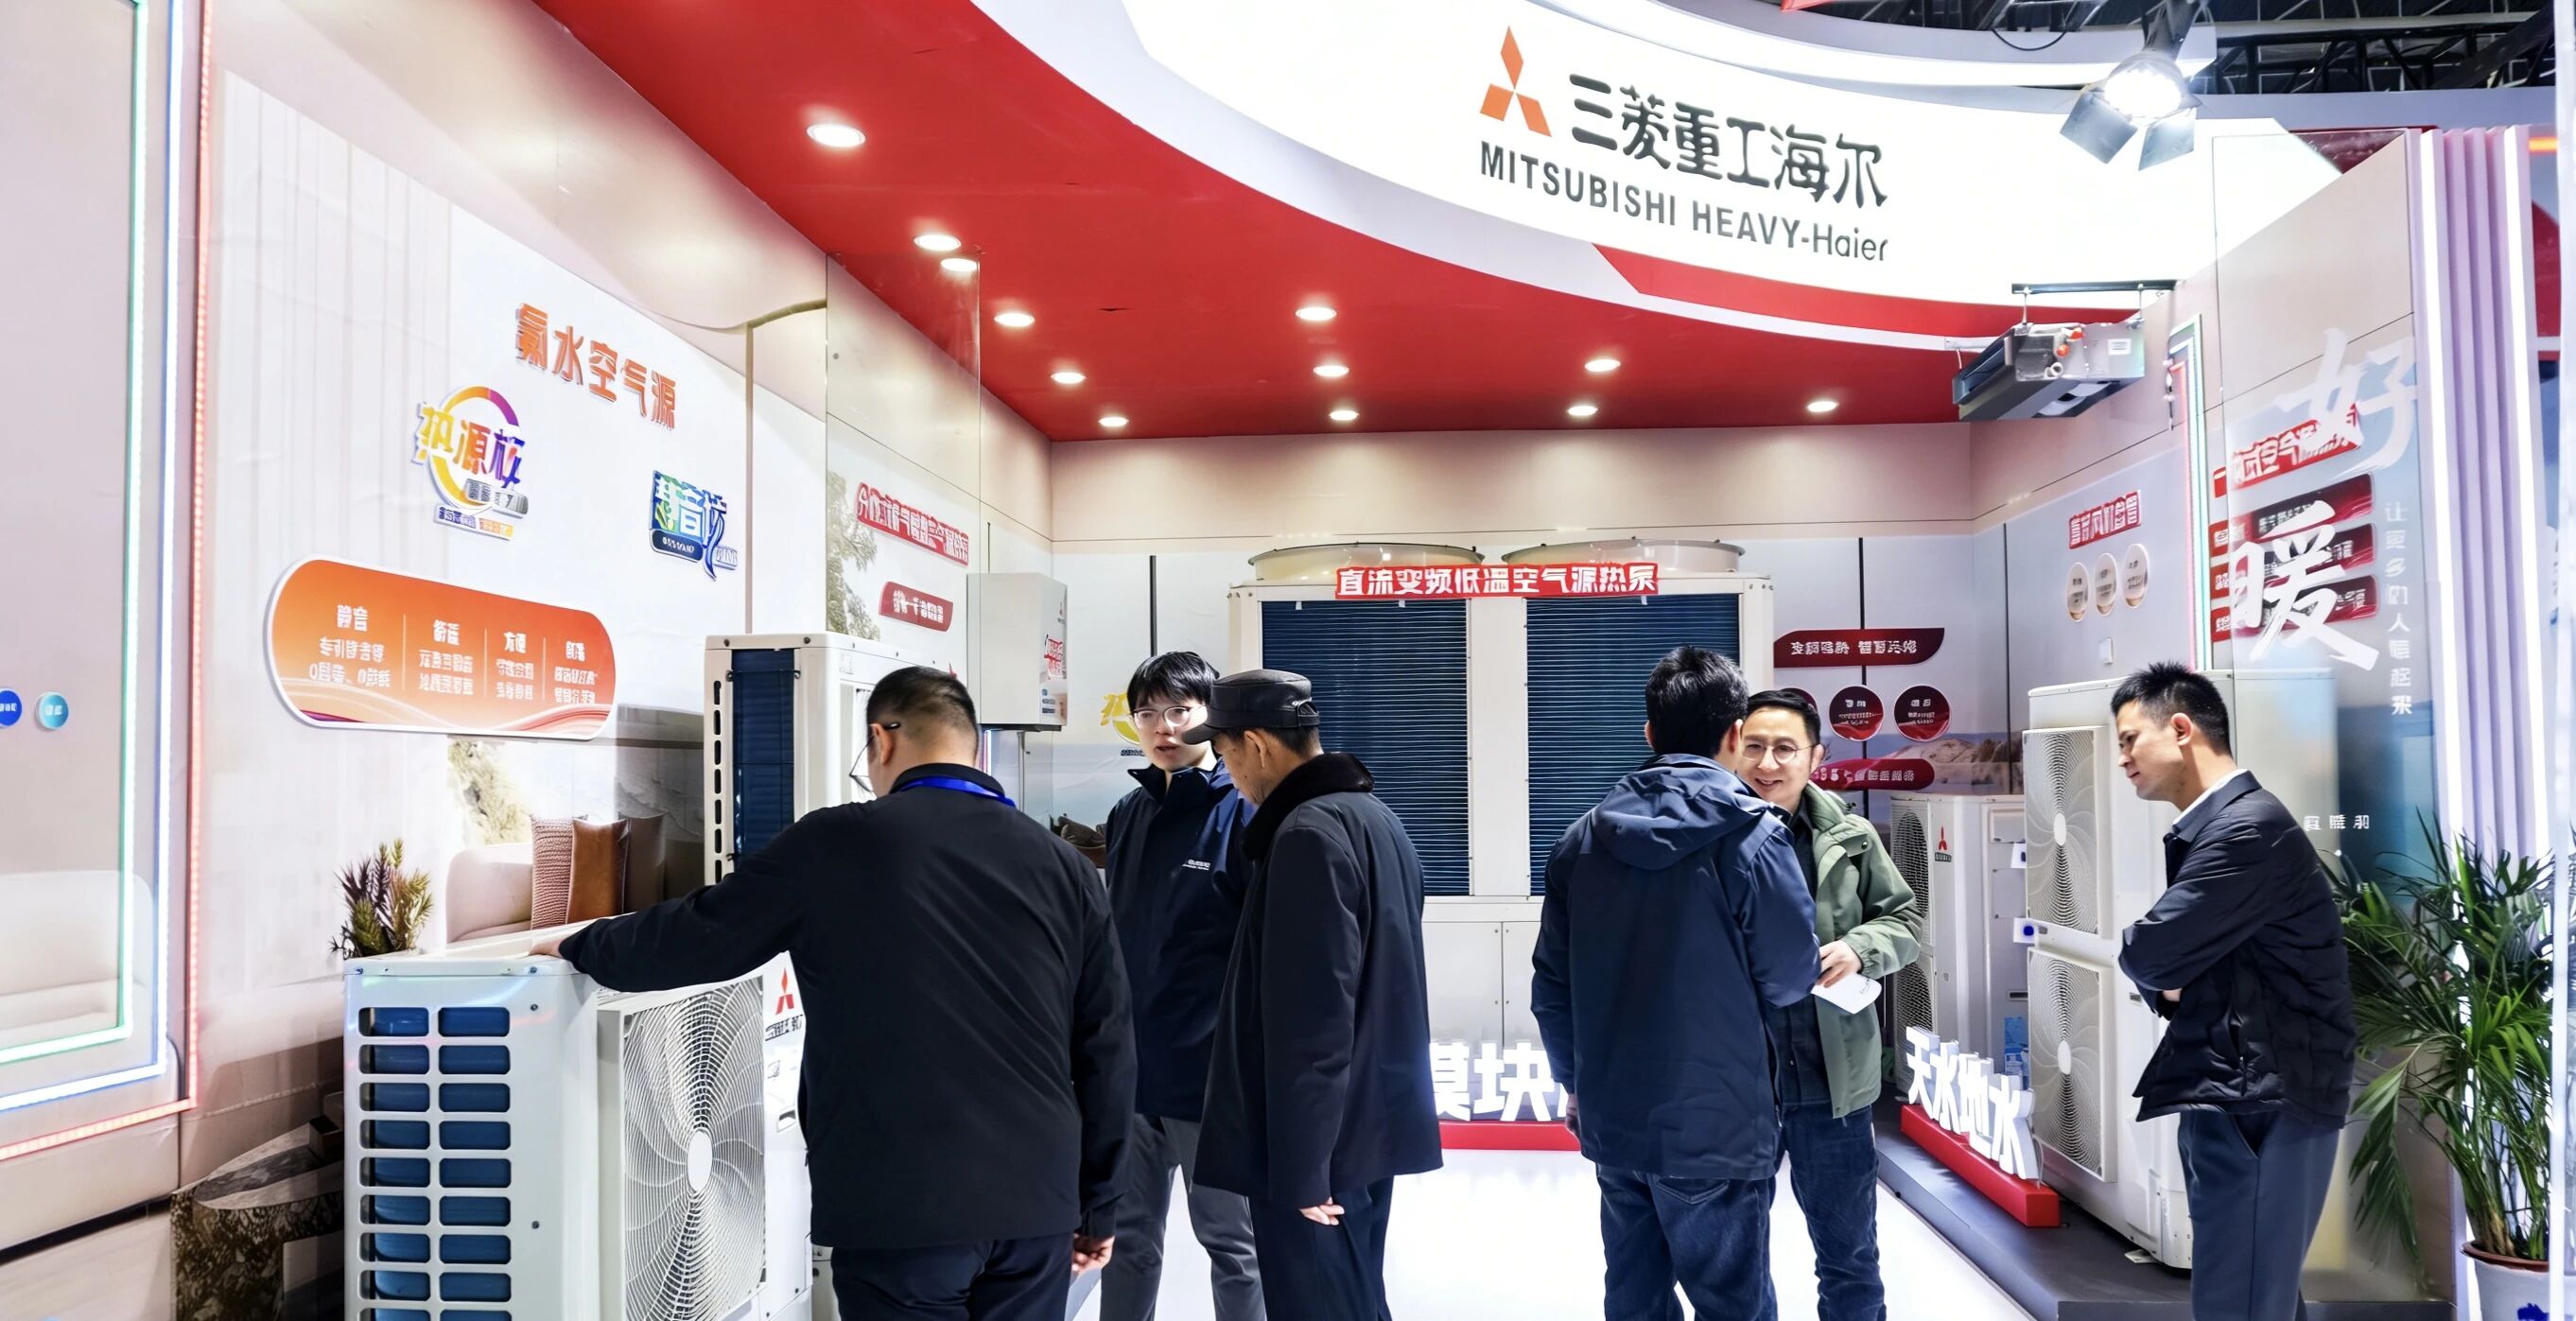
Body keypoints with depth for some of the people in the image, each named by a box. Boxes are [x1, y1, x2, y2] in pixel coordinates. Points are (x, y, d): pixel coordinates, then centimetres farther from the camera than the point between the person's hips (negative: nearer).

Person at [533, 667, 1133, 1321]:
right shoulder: (1065, 866, 2)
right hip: (1036, 1206, 3)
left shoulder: (837, 844, -7)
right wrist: (1097, 1207, 14)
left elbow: (694, 937, 3)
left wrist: (579, 947, 23)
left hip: (899, 1208, -3)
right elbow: (1106, 1050, 4)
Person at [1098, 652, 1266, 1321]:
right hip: (1128, 1067, 6)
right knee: (1128, 1237, 18)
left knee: (1230, 1243, 10)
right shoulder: (1127, 816, 9)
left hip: (1212, 1073, -6)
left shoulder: (1244, 814, -11)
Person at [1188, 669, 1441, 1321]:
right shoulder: (1376, 819, 12)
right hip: (1372, 1123, 10)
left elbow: (1312, 1015, -23)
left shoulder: (1308, 834, -19)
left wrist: (1299, 1164, -20)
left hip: (1323, 1141, -10)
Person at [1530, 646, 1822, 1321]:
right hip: (1715, 1127, -5)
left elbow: (1550, 982, 6)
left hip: (1612, 1118, 5)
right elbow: (1790, 979, -7)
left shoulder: (1583, 838, 2)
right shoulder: (1753, 834, -13)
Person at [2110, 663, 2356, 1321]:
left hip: (2263, 1100, -10)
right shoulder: (2213, 826, 14)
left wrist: (2154, 965, 2)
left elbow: (2148, 953, -21)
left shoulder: (2251, 827, -17)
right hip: (2234, 1093, 10)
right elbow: (2179, 962, 18)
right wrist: (2165, 982, -4)